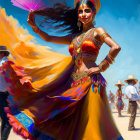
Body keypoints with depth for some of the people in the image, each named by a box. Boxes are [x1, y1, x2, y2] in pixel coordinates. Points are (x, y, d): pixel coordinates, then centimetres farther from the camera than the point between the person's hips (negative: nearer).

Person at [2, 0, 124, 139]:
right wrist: (34, 26, 12)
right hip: (73, 82, 6)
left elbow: (116, 47, -11)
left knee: (89, 126, -5)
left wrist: (101, 67, -10)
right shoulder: (74, 36, 20)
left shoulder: (97, 32, 4)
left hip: (90, 81, -6)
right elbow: (49, 38, 24)